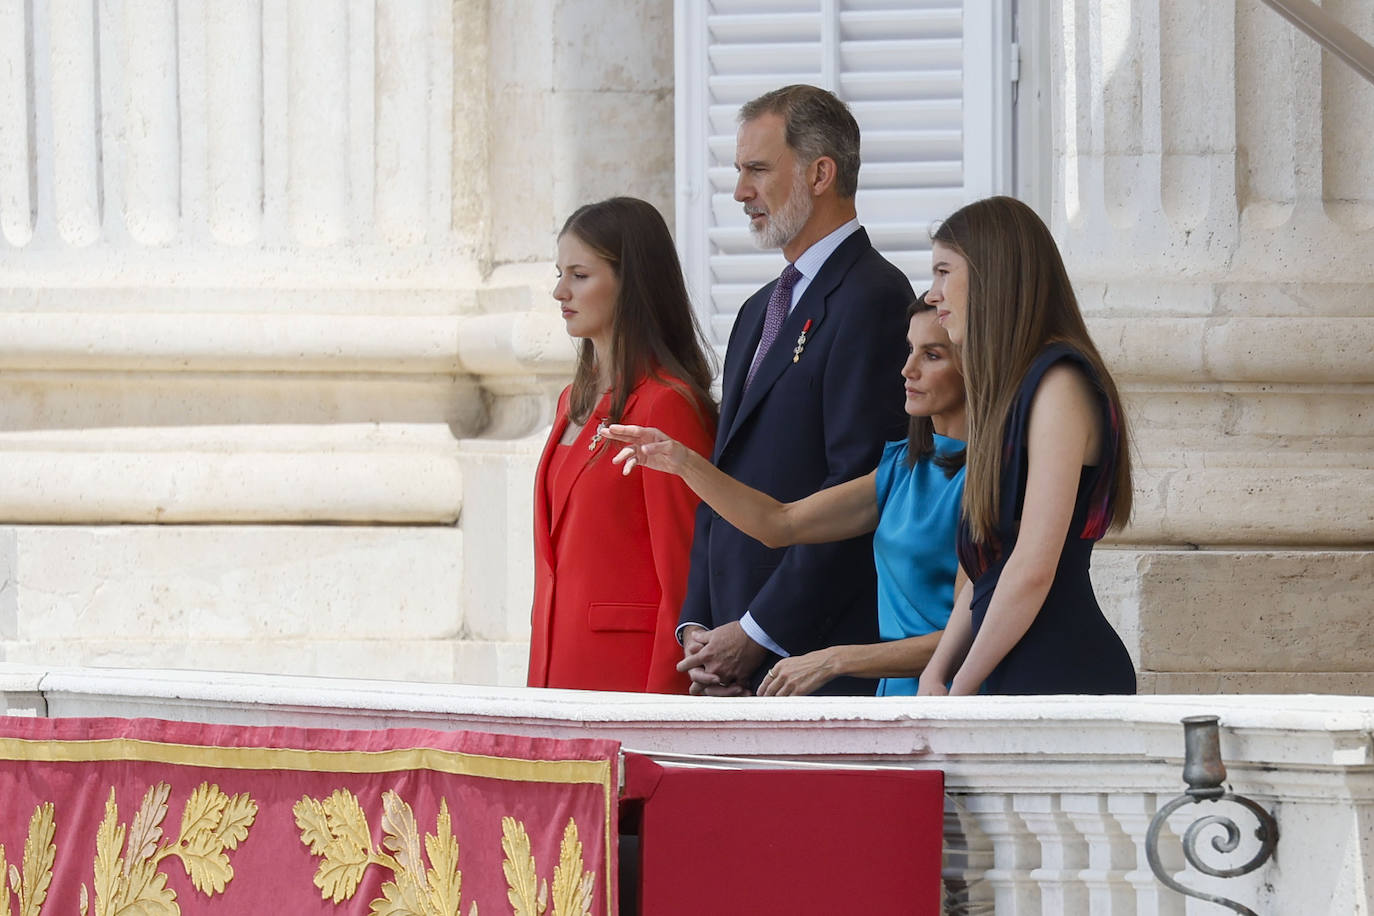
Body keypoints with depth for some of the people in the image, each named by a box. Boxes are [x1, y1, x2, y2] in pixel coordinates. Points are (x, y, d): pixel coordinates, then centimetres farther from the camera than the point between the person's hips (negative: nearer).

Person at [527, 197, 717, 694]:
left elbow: (683, 577, -13)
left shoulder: (666, 403, -10)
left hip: (626, 667, -8)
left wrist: (661, 699, -16)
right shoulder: (575, 401, 17)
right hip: (560, 665, 8)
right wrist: (541, 678, 15)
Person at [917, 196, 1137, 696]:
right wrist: (935, 674, 5)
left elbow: (1033, 568, -15)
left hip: (1062, 676, -9)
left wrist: (961, 687, -6)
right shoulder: (1012, 389, 20)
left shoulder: (1060, 384, -9)